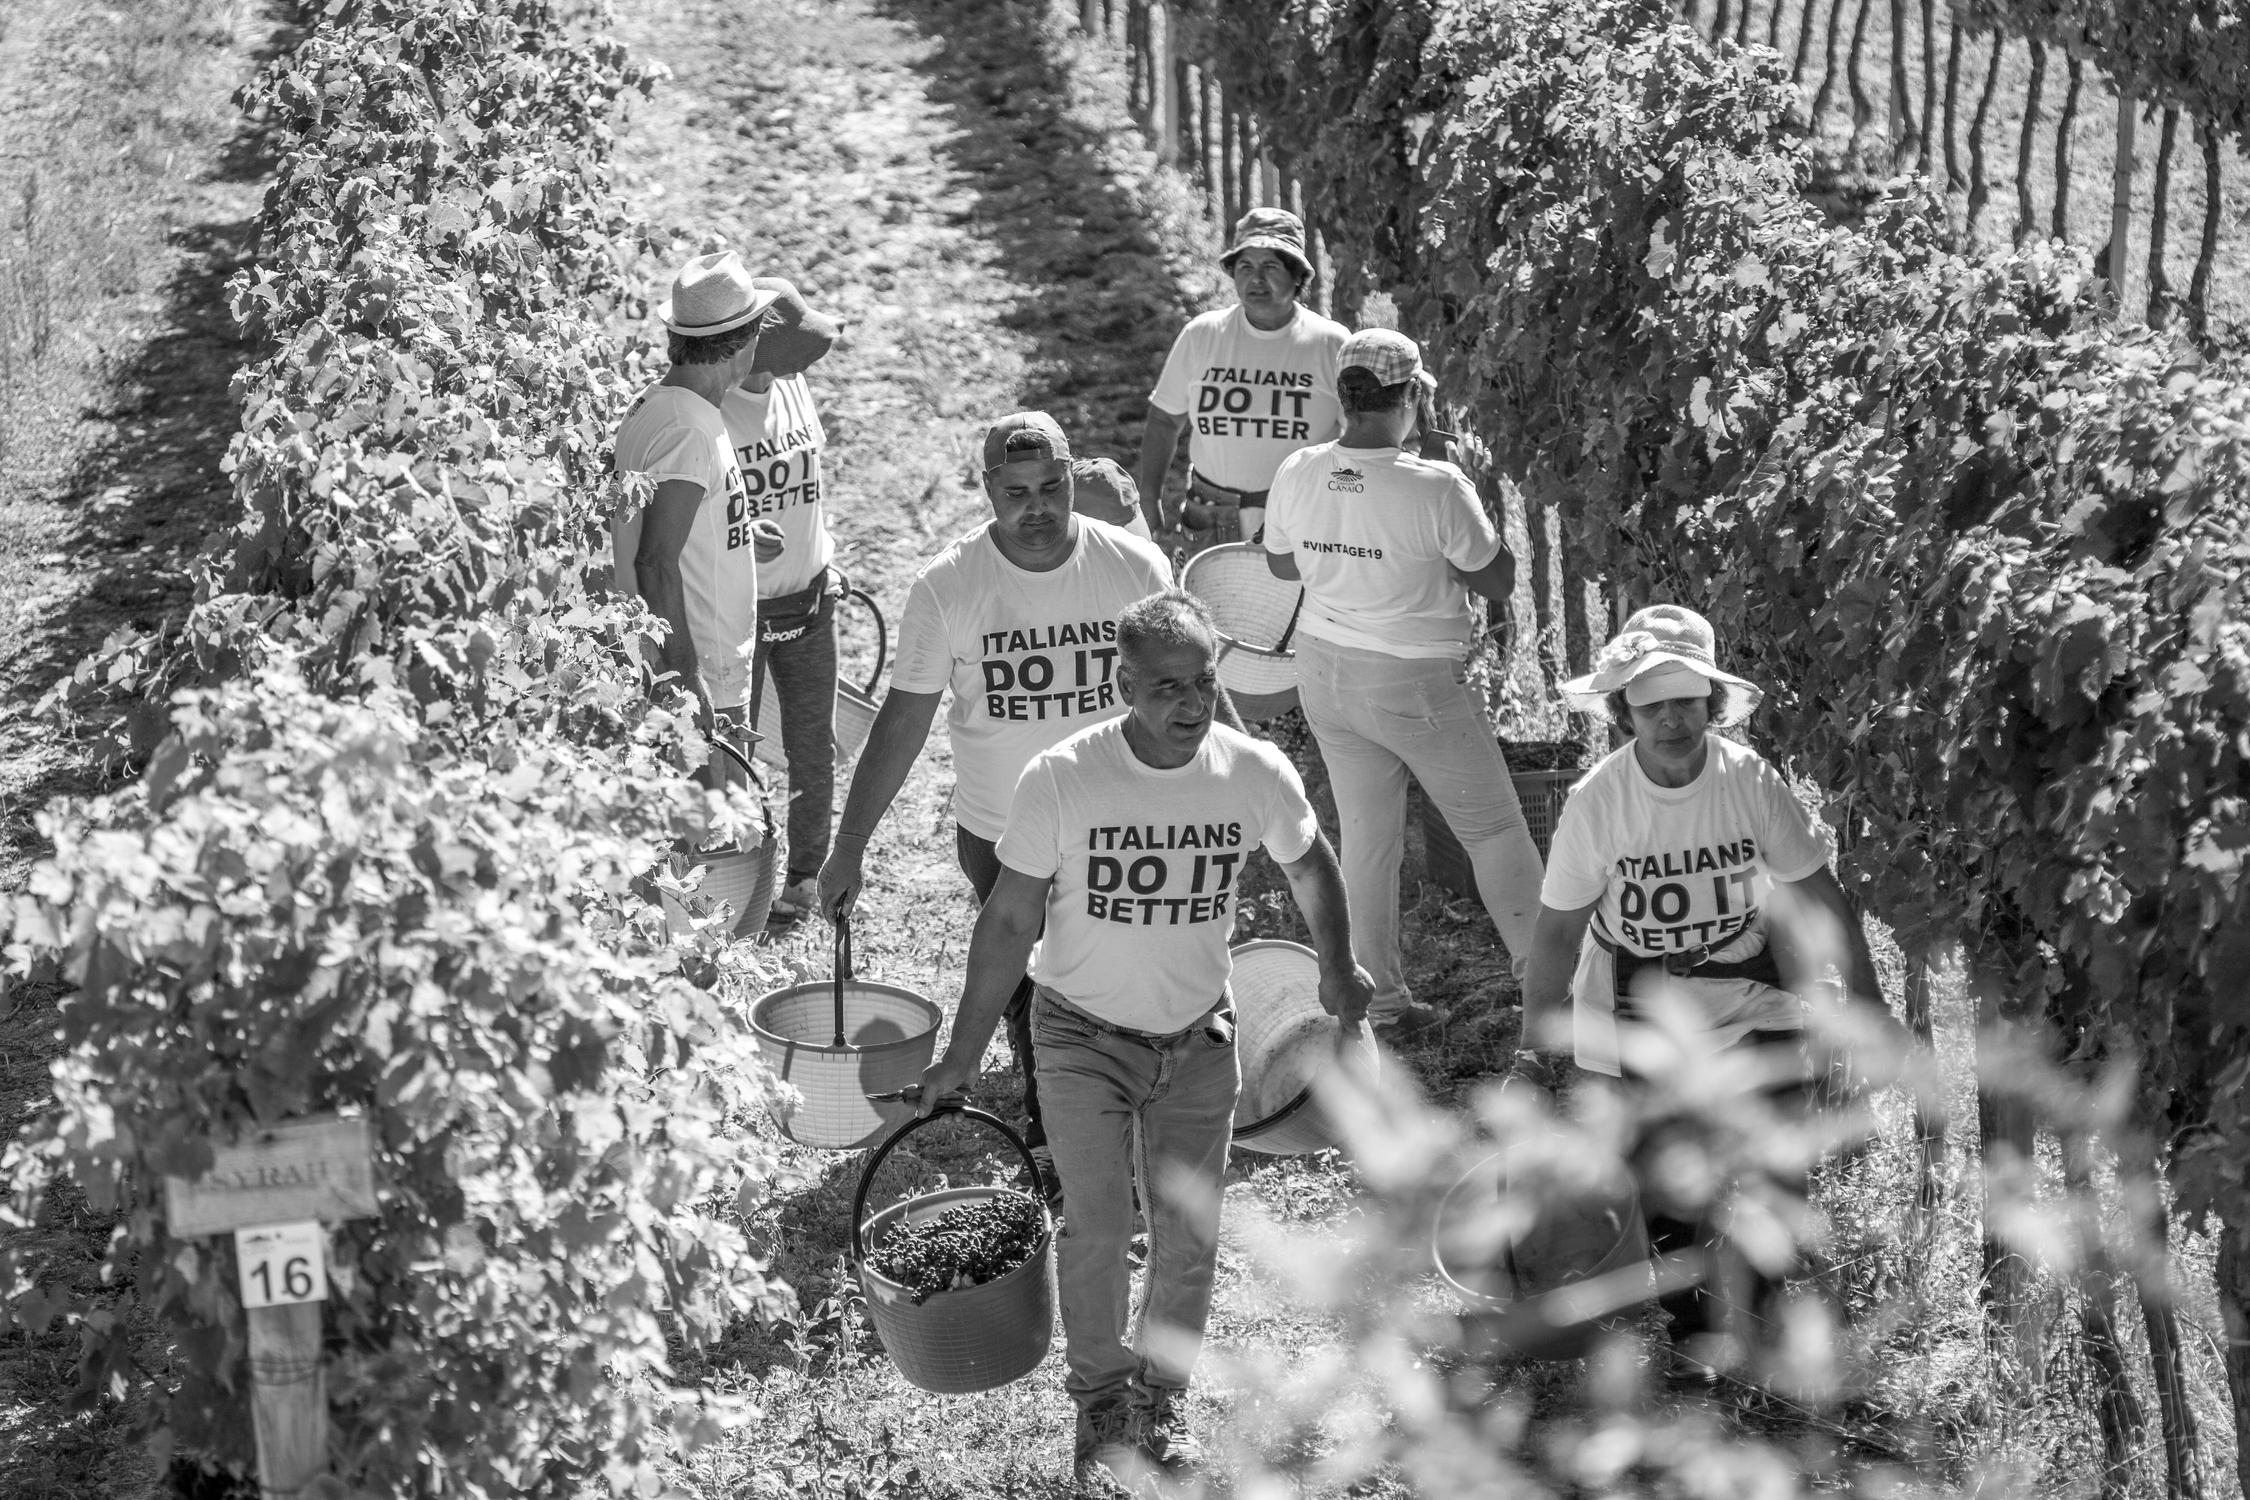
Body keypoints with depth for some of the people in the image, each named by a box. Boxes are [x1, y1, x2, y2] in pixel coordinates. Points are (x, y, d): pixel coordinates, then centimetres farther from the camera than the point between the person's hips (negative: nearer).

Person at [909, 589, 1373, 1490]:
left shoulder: (1257, 775, -14)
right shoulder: (1060, 781, -21)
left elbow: (1308, 865, 10)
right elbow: (1010, 920, -11)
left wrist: (1337, 970, 9)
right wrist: (964, 1054, -8)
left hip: (1198, 1040, 2)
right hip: (1083, 1035, -2)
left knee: (1190, 1235, 6)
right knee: (1098, 1225, -7)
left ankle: (1164, 1392, 30)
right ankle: (1100, 1393, 16)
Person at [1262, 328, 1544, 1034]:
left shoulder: (1296, 475, -10)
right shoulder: (1436, 487, -24)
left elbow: (1280, 563, 8)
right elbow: (1498, 580, -11)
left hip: (1325, 670, 5)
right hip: (1415, 684, -5)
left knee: (1364, 834, 16)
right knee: (1493, 829, 12)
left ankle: (1381, 997, 22)